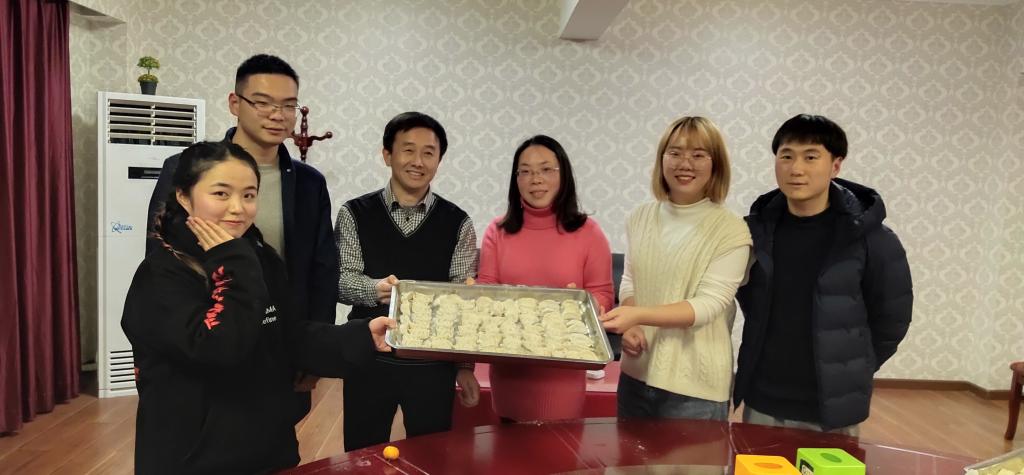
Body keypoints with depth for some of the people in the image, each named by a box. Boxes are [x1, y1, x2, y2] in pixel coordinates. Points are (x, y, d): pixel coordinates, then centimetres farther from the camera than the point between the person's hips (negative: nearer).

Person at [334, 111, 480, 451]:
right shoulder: (355, 214, -1)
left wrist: (464, 365, -2)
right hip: (368, 358, 0)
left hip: (433, 363, 0)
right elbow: (340, 280, -7)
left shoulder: (457, 223, 0)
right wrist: (376, 289, -27)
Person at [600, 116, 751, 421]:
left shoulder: (731, 231, -11)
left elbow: (708, 305, -16)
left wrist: (638, 315, -29)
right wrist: (630, 325, -9)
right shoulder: (641, 217, 4)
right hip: (636, 372, 4)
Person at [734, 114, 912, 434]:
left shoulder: (872, 239, -11)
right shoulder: (756, 229, -2)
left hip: (831, 409, -3)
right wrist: (774, 354, 9)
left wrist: (850, 374, 3)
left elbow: (891, 321, -2)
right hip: (761, 402, 3)